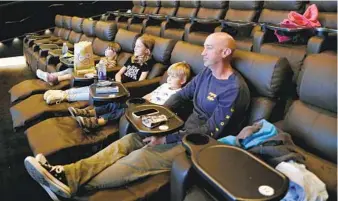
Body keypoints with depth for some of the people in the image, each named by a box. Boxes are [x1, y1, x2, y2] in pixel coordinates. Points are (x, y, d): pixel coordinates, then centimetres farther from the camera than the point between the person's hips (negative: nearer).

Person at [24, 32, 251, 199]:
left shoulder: (235, 89, -18)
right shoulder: (207, 72, 9)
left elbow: (211, 131, -21)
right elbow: (182, 94, 16)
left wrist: (167, 139, -20)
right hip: (184, 130, 8)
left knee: (141, 156, -27)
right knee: (128, 140, -12)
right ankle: (65, 174, -23)